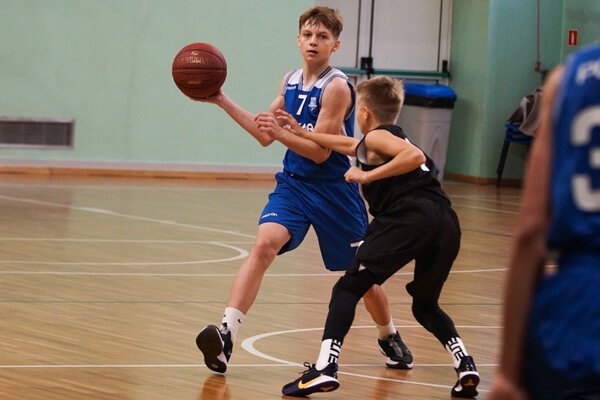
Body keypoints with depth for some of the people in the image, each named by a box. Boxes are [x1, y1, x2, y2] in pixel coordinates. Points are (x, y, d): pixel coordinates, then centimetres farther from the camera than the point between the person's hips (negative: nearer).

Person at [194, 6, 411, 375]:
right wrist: (222, 101, 10)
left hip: (334, 189, -4)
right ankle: (226, 336, -34)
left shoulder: (336, 87, -15)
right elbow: (265, 136, 15)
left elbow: (320, 151, -18)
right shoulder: (291, 81, 6)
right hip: (294, 183, 4)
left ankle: (389, 337, 37)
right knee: (264, 244, -23)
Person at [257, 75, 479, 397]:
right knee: (425, 305, 24)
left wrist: (367, 176, -6)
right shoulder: (392, 138, 35)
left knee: (348, 288, -1)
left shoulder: (377, 136, 9)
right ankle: (464, 364, 3)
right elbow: (347, 145, 48)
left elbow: (415, 156, -11)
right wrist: (299, 133, 53)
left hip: (408, 214, -8)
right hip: (446, 222, 8)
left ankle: (325, 368, -15)